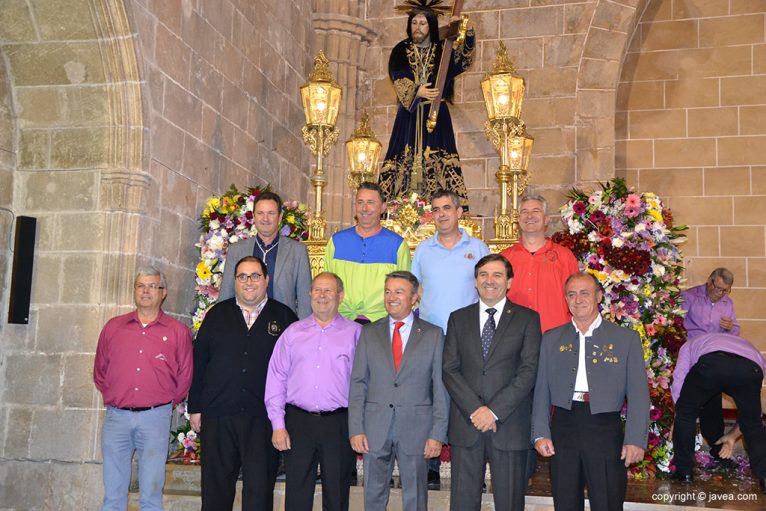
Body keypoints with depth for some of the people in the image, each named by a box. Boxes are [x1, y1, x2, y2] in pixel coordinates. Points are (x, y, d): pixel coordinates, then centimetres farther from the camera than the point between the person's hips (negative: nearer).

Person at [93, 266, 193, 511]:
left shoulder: (178, 331, 4)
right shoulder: (113, 327, 11)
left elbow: (184, 377, 8)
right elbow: (100, 371, 19)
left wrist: (167, 403, 8)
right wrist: (112, 397, 13)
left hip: (155, 417, -2)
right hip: (117, 417, 2)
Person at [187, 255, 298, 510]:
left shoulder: (284, 317, 5)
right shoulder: (217, 315, 11)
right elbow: (198, 363, 10)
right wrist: (195, 408, 5)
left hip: (263, 418, -2)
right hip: (218, 415, 2)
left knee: (260, 487, 1)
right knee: (215, 486, 8)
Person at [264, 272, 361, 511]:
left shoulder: (355, 333, 4)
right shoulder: (293, 332, 9)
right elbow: (276, 379, 6)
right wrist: (278, 425, -2)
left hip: (338, 423, -1)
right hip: (298, 422, 1)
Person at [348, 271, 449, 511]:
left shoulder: (433, 335, 2)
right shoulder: (369, 333, 7)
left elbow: (441, 387, 0)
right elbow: (358, 383, 4)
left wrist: (438, 433, -6)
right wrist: (356, 429, -4)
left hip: (416, 428, -1)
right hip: (375, 429, 2)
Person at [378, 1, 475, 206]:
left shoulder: (442, 50, 10)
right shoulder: (401, 51, 9)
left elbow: (464, 60, -7)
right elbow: (398, 80, -6)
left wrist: (465, 32, -20)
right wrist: (417, 92, -25)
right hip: (409, 115, 0)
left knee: (440, 160, -10)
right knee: (404, 159, -7)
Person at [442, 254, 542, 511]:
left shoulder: (527, 318, 4)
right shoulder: (458, 319, 11)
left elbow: (529, 370, -5)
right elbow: (449, 369, 3)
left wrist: (495, 410, -13)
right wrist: (474, 409, -10)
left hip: (510, 423, -2)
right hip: (466, 422, 2)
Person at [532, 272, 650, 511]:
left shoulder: (626, 338, 5)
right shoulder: (552, 338, 11)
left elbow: (638, 394, 0)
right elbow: (541, 391, 8)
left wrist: (635, 439, -9)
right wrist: (540, 433, -1)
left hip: (606, 431, -2)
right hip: (563, 428, 2)